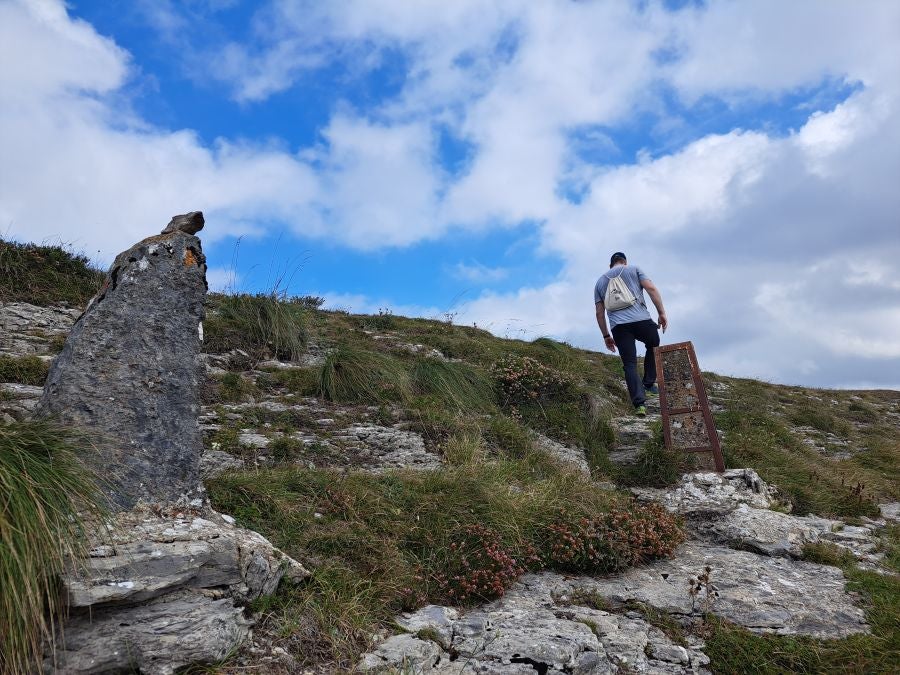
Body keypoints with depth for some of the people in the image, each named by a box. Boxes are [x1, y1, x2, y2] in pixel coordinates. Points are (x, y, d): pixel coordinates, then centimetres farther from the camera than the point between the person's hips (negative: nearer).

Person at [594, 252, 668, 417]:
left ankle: (640, 403, -11)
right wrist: (662, 313, 2)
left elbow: (599, 313, 17)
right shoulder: (634, 269, 16)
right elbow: (651, 289, 0)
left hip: (618, 326, 2)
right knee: (653, 347, 26)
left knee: (630, 364, 2)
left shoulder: (600, 281, 23)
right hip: (641, 320, -2)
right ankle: (648, 385, 19)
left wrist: (606, 336, 22)